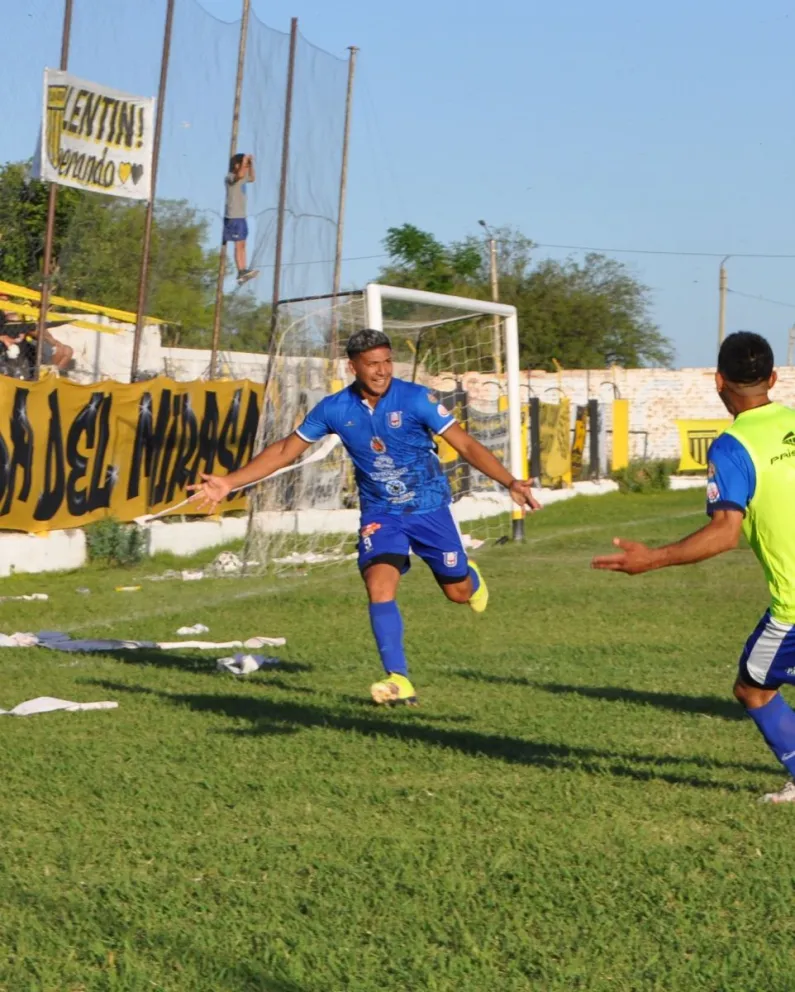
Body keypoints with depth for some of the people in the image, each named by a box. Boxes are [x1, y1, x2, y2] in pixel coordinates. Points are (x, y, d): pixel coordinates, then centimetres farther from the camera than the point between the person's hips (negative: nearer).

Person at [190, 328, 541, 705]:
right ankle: (398, 680, -16)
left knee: (458, 592, 9)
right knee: (379, 587, -21)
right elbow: (285, 450, 2)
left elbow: (466, 445, -15)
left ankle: (470, 576, 49)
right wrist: (228, 483, -4)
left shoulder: (416, 398, -16)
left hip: (429, 507, -1)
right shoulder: (334, 409, -8)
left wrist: (510, 482, -26)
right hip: (380, 513, 1)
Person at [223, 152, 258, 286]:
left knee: (242, 245, 10)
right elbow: (240, 175, -35)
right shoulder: (230, 177, -12)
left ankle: (243, 272, 12)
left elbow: (252, 178, 34)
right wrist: (244, 160, -23)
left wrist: (251, 164, 21)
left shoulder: (241, 178, 15)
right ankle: (241, 271, -13)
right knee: (238, 244, -11)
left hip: (241, 216, 10)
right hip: (233, 216, -10)